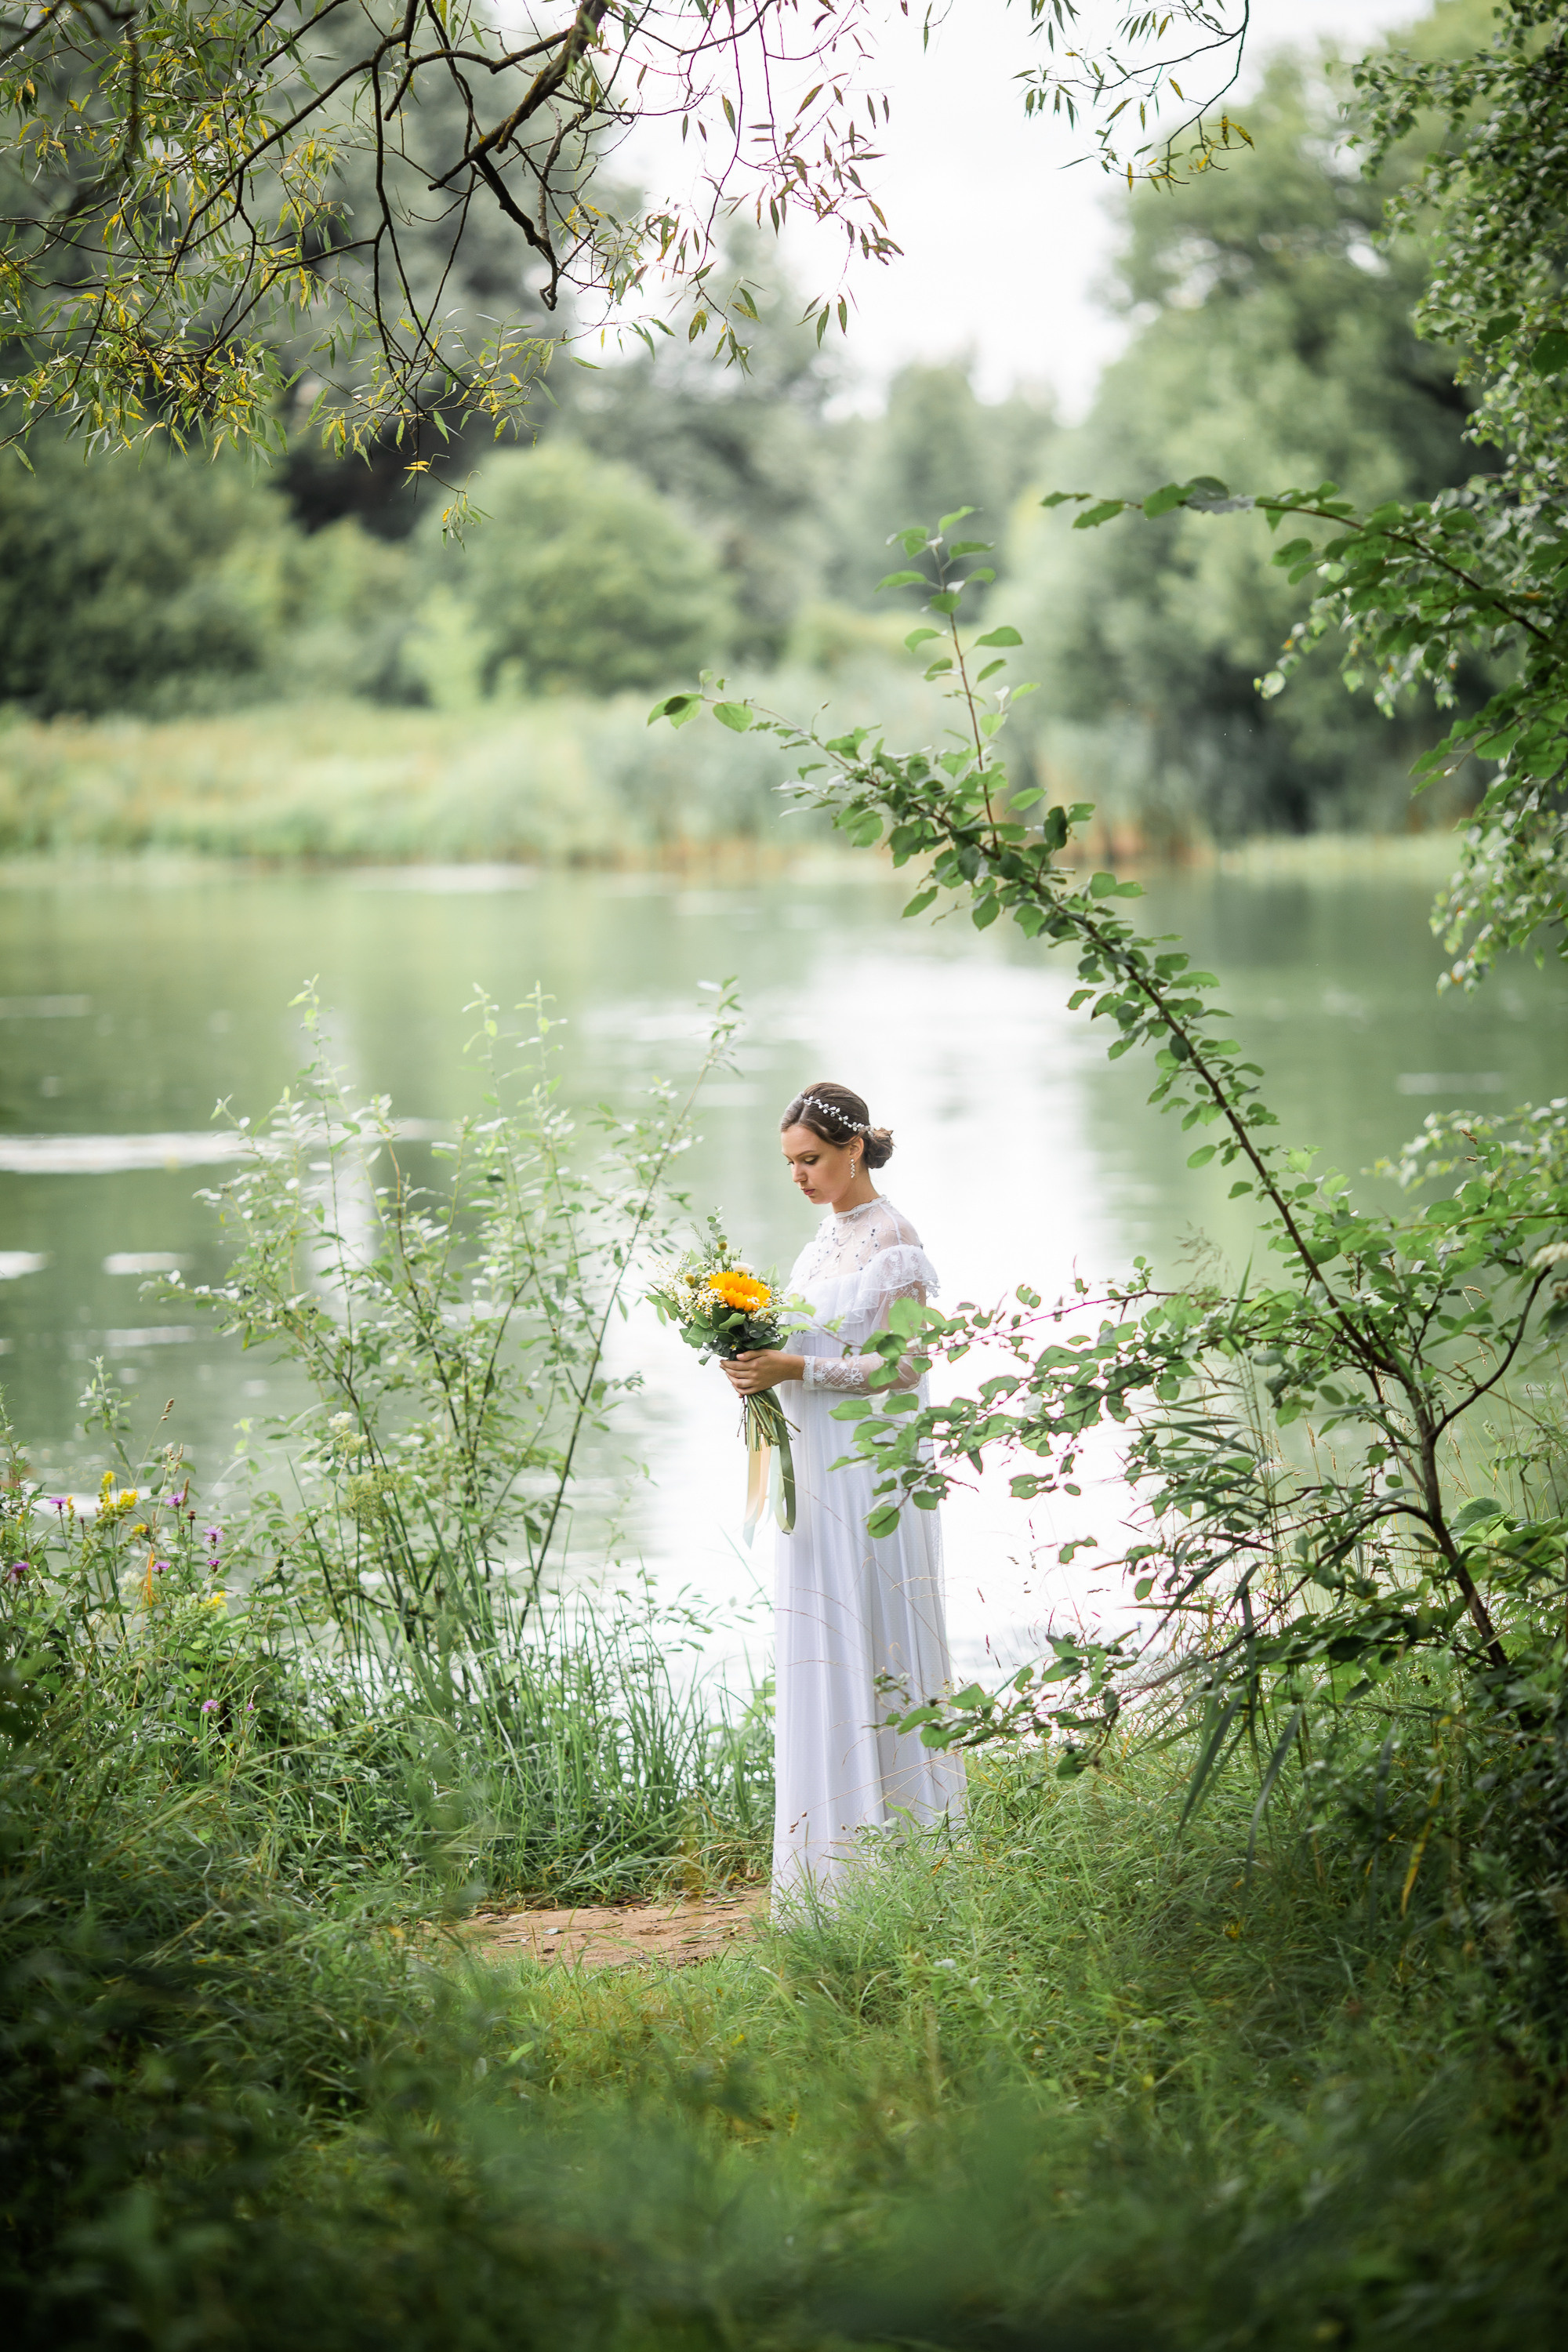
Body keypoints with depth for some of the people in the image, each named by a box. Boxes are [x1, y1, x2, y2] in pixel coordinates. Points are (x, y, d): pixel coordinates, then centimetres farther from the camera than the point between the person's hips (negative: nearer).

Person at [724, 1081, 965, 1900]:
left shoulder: (893, 1242, -10)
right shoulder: (821, 1242, 16)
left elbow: (900, 1364, -15)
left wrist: (797, 1370, -21)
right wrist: (762, 1365, 3)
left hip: (871, 1465, -8)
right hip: (815, 1466, 9)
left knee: (876, 1639, -6)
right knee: (817, 1648, 7)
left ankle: (902, 1833, -1)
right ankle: (831, 1859, 10)